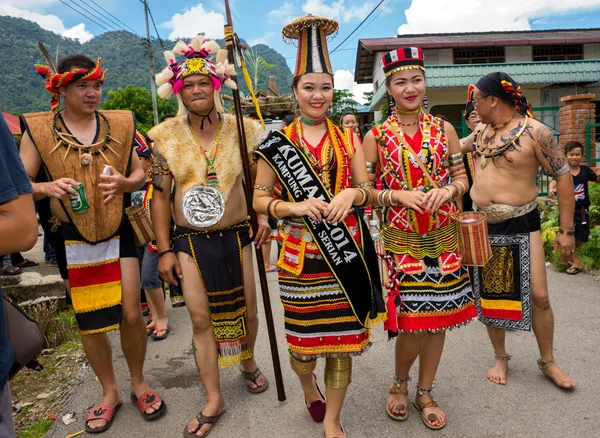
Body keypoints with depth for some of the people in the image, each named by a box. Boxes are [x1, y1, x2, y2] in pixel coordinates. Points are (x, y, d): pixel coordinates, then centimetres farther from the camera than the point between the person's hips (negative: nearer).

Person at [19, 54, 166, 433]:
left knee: (131, 314, 0)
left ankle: (139, 383, 27)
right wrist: (47, 187, -22)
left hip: (119, 232, 1)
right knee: (90, 323, 10)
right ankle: (110, 392, 33)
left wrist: (125, 182, -13)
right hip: (74, 240, 0)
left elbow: (140, 172, 9)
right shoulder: (38, 129, -3)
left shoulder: (119, 124, 3)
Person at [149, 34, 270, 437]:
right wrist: (165, 249, -1)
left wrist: (263, 215, -9)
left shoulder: (241, 129, -2)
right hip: (190, 241, 0)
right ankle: (214, 400, 21)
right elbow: (160, 196, 1)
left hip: (235, 237, 0)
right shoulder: (166, 136, -1)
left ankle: (248, 362, 43)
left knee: (247, 311, 10)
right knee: (201, 319, 3)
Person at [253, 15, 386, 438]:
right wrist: (295, 206, -19)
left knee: (344, 334, 7)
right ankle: (307, 381, 46)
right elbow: (259, 199, -1)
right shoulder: (278, 143, 0)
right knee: (305, 333, 8)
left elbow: (368, 190, 7)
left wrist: (350, 194, -16)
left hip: (346, 248, 2)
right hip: (301, 252, -1)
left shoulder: (348, 138, 6)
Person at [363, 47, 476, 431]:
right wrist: (399, 195, -18)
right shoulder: (376, 137, -3)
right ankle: (400, 382, 29)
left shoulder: (444, 129, 4)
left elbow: (462, 178, 7)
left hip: (443, 239, 3)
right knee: (412, 321, -3)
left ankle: (425, 392, 33)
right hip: (401, 241, -3)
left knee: (439, 317, 10)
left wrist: (448, 190, -15)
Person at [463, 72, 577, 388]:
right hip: (482, 225, 5)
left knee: (538, 297, 0)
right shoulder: (481, 131, 5)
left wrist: (566, 230, -10)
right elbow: (457, 147, 27)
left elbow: (563, 176, -9)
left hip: (521, 226, -4)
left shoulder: (534, 132, -12)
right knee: (489, 295, 10)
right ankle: (500, 357, 29)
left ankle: (547, 362, 23)